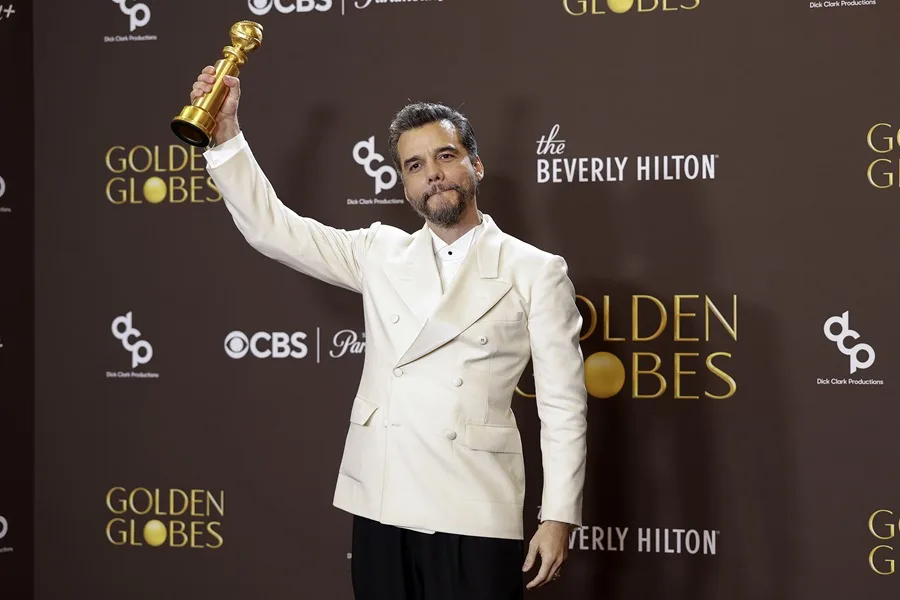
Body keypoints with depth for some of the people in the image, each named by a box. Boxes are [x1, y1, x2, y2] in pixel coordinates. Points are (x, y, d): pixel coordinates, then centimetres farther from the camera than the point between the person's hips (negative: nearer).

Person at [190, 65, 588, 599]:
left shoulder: (536, 272, 1)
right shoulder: (380, 254, 11)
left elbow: (563, 403, -1)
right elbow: (271, 227, 10)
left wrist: (559, 516, -7)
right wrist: (227, 132, 0)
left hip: (473, 516, -3)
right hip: (380, 507, 4)